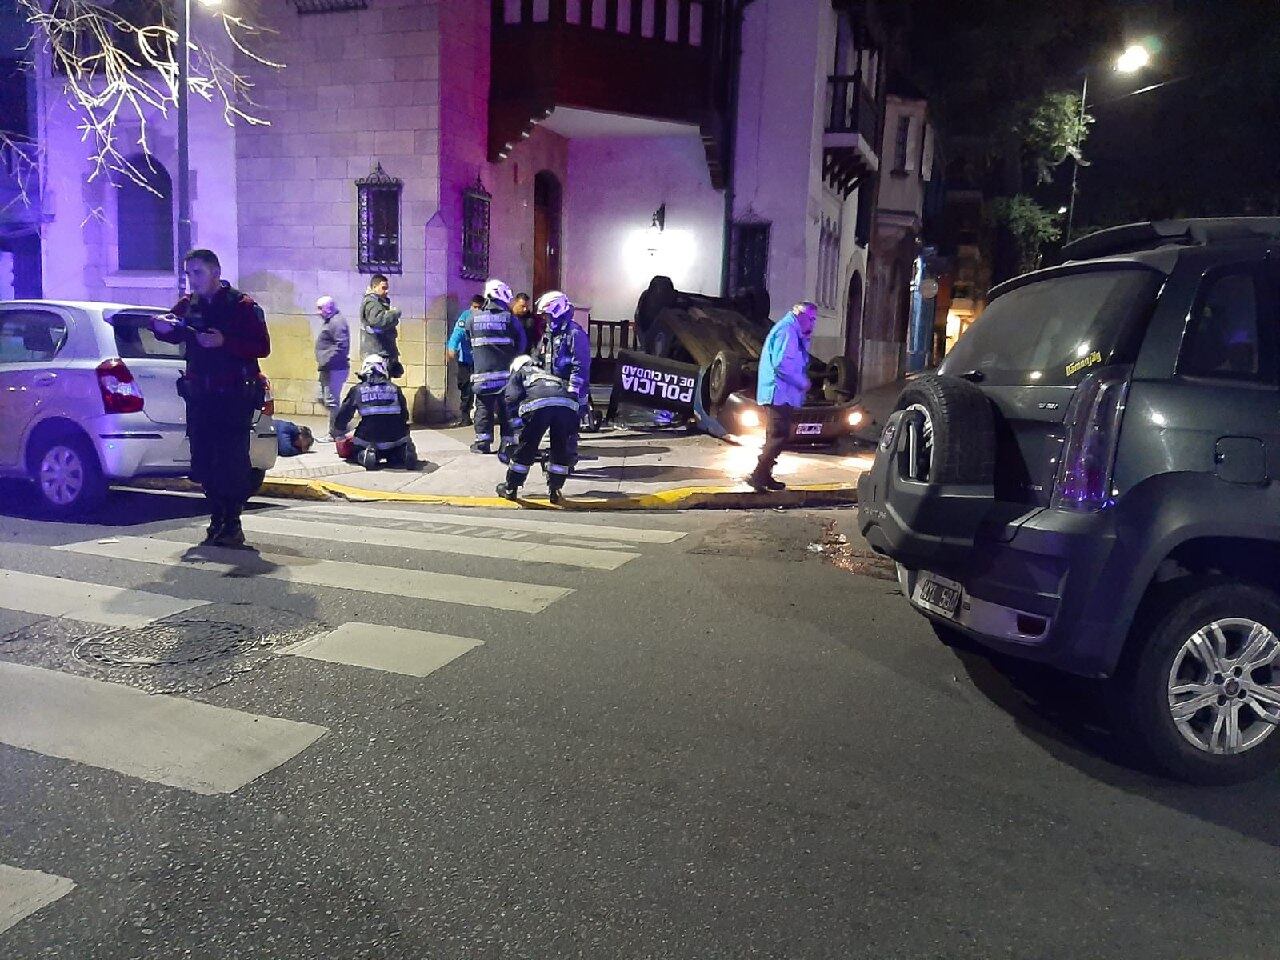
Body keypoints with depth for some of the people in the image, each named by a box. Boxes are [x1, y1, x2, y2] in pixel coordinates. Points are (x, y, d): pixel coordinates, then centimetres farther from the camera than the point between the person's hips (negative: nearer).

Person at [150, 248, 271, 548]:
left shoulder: (242, 305, -3)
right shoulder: (188, 305, 13)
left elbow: (262, 346, -10)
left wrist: (224, 342, -22)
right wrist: (159, 325, -7)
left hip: (234, 397, -6)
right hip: (199, 396, 6)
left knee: (232, 462, -8)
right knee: (204, 462, 6)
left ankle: (232, 524, -1)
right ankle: (218, 520, 17)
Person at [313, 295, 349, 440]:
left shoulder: (337, 322, -15)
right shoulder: (328, 321, 17)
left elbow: (342, 345, -25)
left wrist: (326, 361, -25)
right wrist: (323, 363, 18)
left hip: (335, 369, -11)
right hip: (328, 368, 11)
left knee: (331, 401, -7)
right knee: (324, 398, 17)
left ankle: (334, 434, 1)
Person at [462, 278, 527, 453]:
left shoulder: (473, 318, 2)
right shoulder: (509, 319, -4)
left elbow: (468, 339, 11)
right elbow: (521, 343, 1)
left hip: (482, 373, 1)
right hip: (506, 372, -1)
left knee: (484, 406, 7)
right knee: (507, 407, 7)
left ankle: (483, 441, 6)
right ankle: (508, 441, 8)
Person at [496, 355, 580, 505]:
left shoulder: (519, 373, 33)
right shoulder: (552, 376, 44)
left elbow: (512, 397, 10)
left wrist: (517, 423, 15)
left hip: (538, 405, -3)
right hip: (568, 406, 3)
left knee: (526, 448, 12)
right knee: (561, 451, 21)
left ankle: (510, 489, 25)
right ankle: (555, 491, 23)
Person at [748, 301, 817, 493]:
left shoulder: (793, 332, 20)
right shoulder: (787, 331, -14)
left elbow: (796, 361, 24)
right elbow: (782, 364, -22)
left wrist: (804, 339, 11)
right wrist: (803, 383, -13)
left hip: (778, 395, 11)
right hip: (779, 393, -11)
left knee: (775, 436, 14)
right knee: (779, 436, -12)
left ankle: (765, 476, 20)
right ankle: (758, 475, -13)